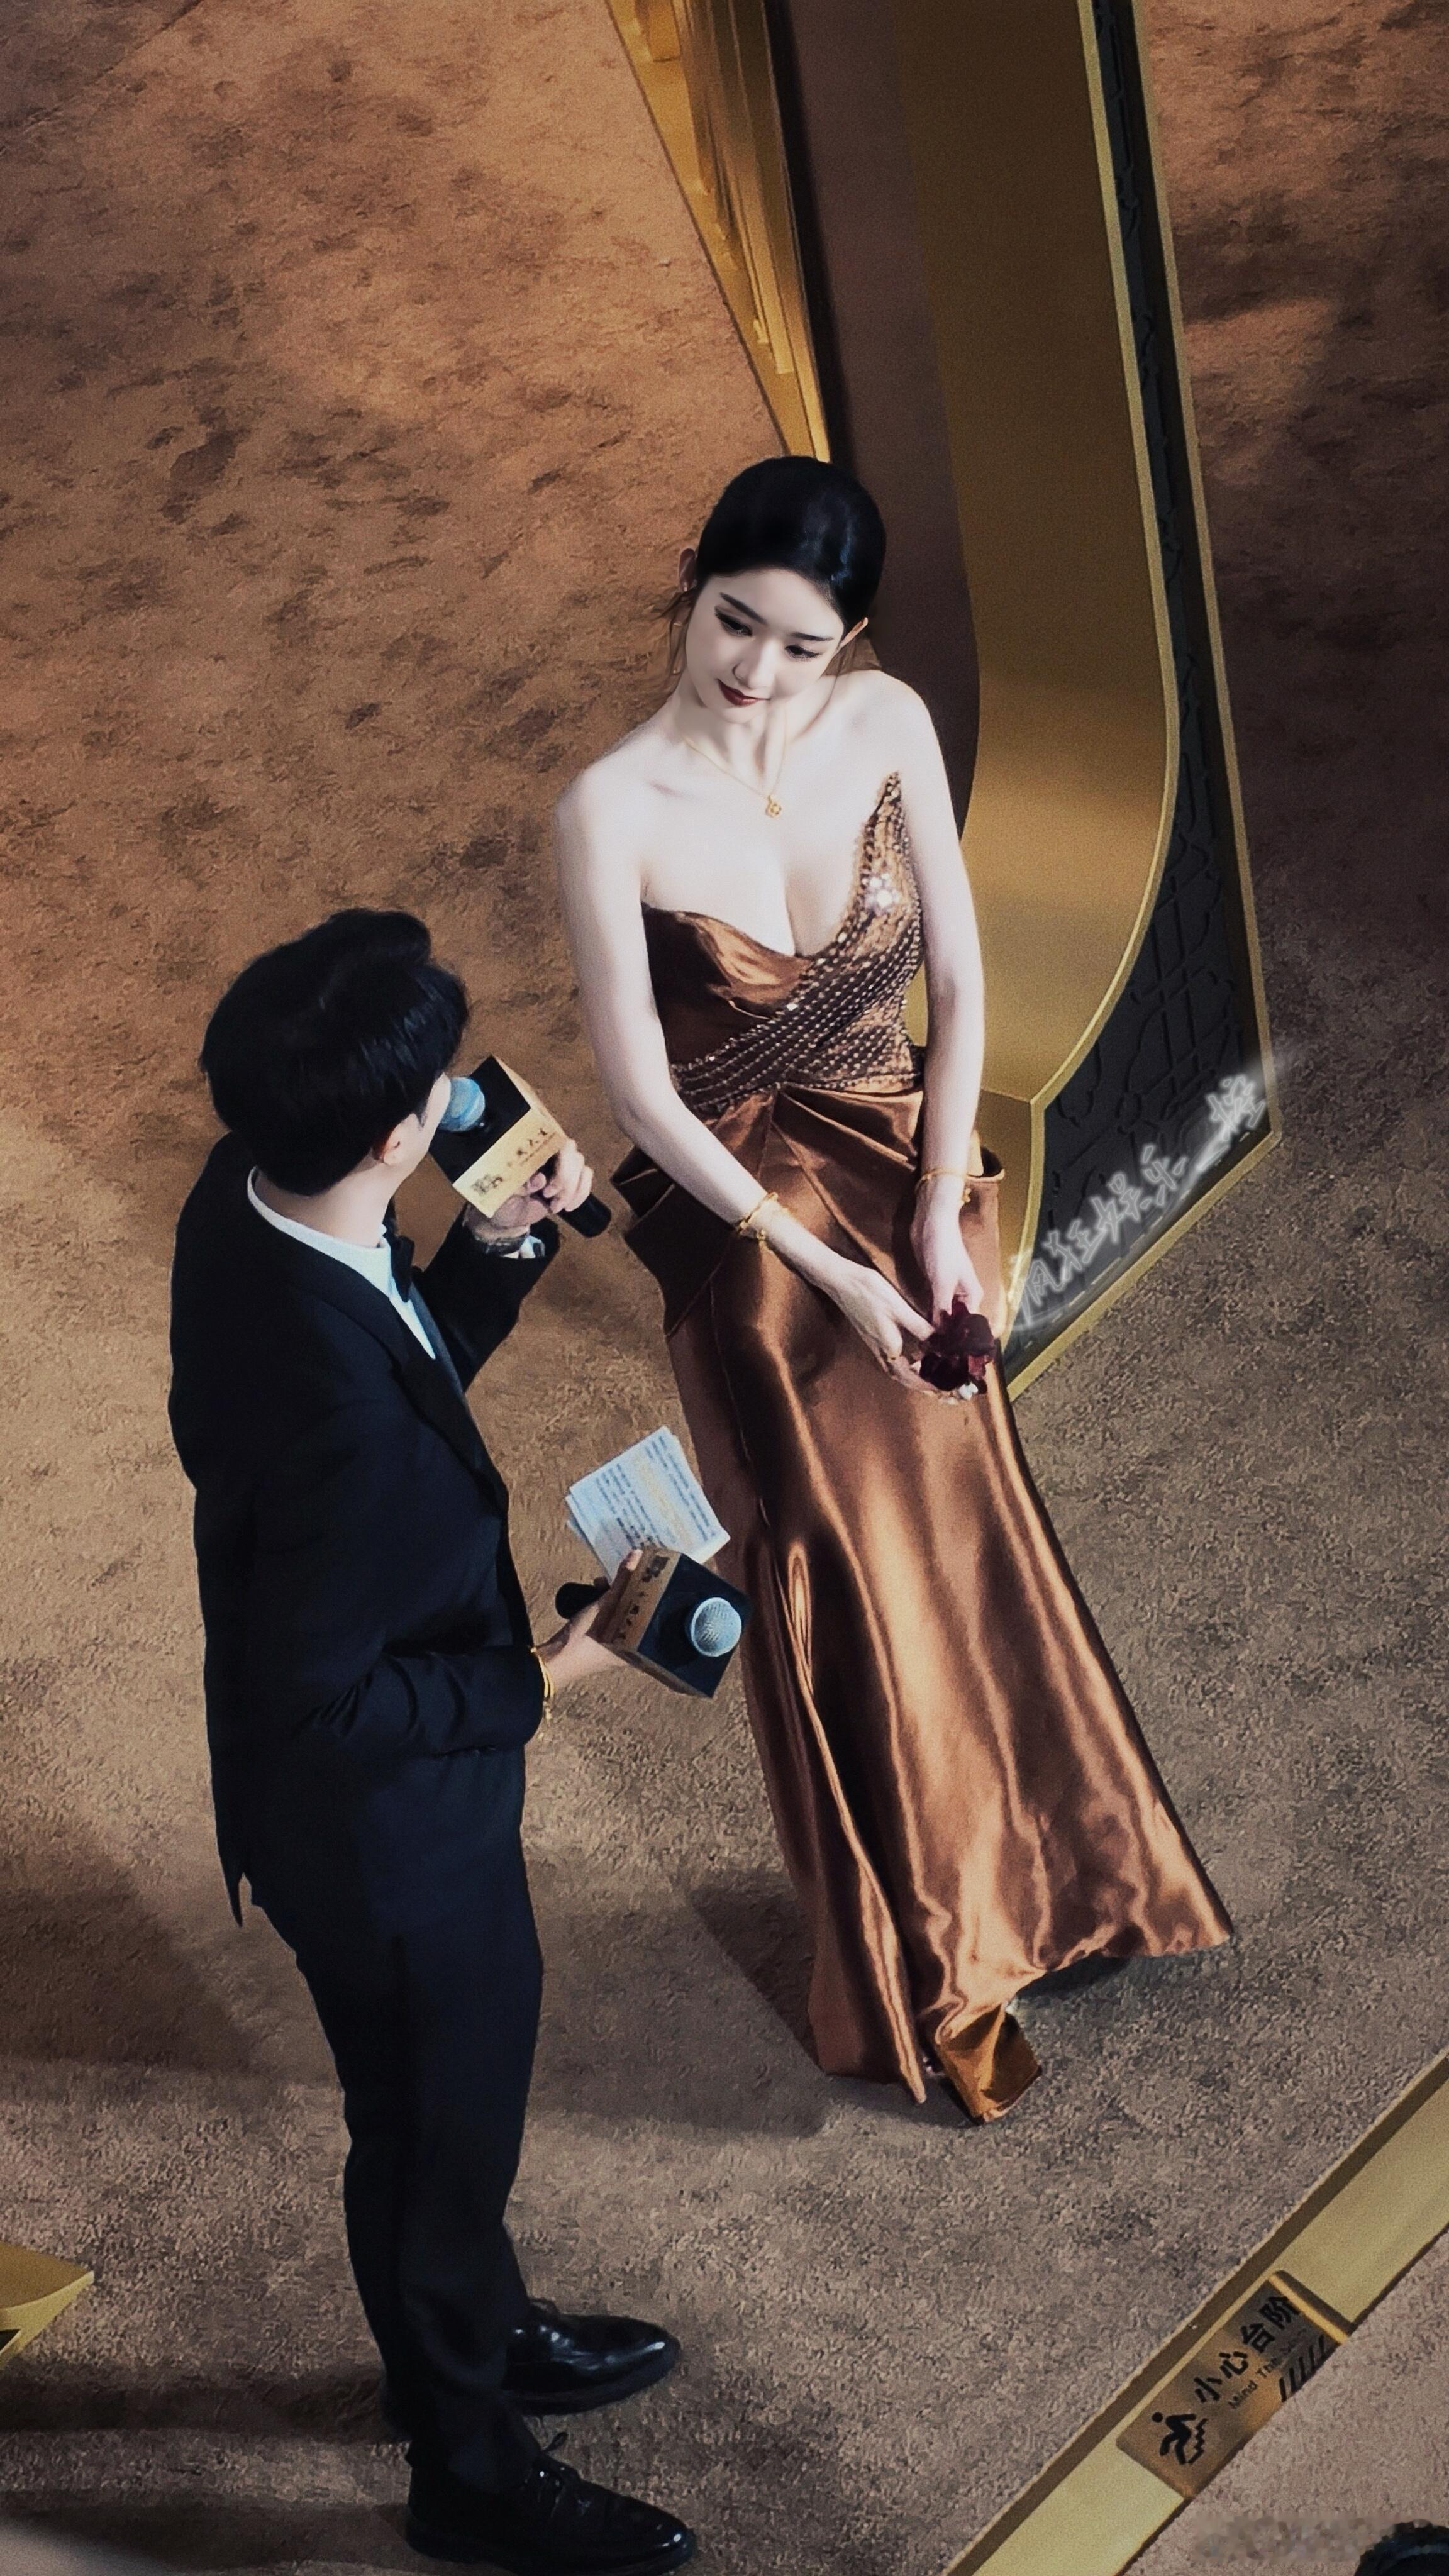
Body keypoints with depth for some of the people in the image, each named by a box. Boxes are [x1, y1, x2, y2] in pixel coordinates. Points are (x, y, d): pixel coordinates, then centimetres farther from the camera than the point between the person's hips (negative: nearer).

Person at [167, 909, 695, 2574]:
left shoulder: (243, 1200, -14)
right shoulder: (335, 1404, -41)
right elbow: (319, 1698, -31)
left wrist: (503, 1248, -7)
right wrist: (532, 1683, -21)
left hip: (371, 1803, 8)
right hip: (385, 1826, -8)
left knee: (450, 2101, 31)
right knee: (436, 2126, 18)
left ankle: (481, 2335, 58)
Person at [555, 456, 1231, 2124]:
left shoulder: (887, 726, -11)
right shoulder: (615, 811, -23)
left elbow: (958, 979, -4)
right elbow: (643, 1094, -19)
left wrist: (941, 1214, -10)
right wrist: (825, 1272, -18)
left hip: (907, 1185, 4)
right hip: (753, 1231, -4)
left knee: (964, 1533, 20)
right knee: (840, 1583, 11)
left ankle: (1027, 1874, 48)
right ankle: (919, 1972, 34)